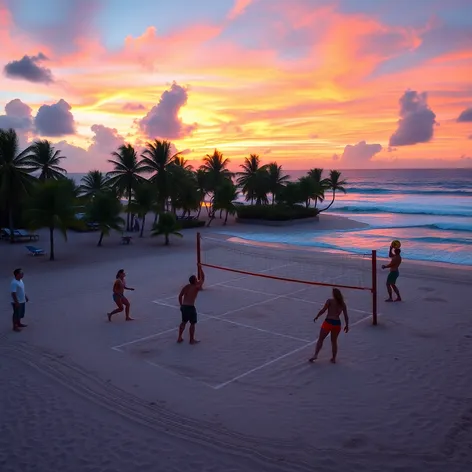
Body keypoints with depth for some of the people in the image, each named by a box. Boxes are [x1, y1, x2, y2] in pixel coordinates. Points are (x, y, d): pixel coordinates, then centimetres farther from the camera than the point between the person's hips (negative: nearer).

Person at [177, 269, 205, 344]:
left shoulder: (186, 286, 7)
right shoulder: (197, 287, -10)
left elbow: (180, 296, 10)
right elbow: (202, 278, -2)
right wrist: (200, 268, 1)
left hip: (184, 306, 7)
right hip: (190, 307, -6)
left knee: (184, 322, 22)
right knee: (192, 324, 8)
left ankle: (179, 338, 28)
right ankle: (192, 340, 15)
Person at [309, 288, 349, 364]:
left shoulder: (330, 301, -2)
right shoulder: (343, 304, 9)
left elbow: (323, 310, -9)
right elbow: (346, 316, 9)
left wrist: (316, 317, 2)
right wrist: (347, 325, 18)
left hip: (328, 322, -4)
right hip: (337, 323, 4)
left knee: (320, 339, 6)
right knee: (334, 341, 19)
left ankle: (315, 355, -5)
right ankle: (334, 358, 23)